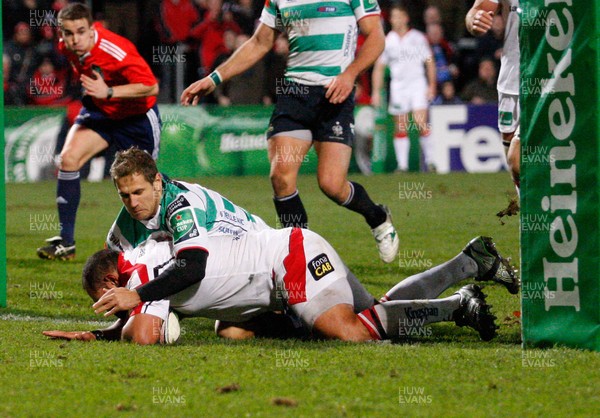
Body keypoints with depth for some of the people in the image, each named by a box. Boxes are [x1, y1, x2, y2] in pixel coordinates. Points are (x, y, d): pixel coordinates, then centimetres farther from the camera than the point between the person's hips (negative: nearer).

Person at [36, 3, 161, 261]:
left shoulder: (118, 52, -33)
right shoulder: (66, 47, -13)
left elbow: (151, 87, -31)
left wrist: (109, 92, -39)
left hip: (136, 116, -5)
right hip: (99, 112, 5)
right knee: (68, 158, -18)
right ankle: (65, 242, -16)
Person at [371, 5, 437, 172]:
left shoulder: (418, 38, 3)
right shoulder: (387, 41, 8)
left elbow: (430, 63, 7)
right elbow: (379, 67, 11)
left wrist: (431, 86, 0)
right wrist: (376, 91, 5)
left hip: (417, 84, -2)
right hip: (398, 86, 2)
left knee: (421, 124, -13)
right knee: (400, 128, 0)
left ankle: (430, 162, -7)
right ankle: (402, 165, 3)